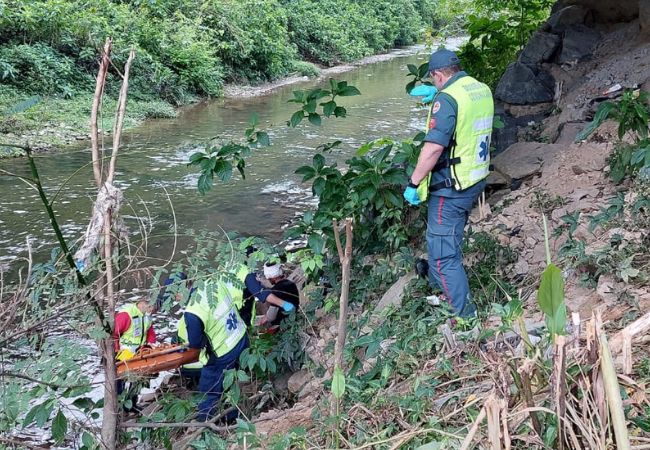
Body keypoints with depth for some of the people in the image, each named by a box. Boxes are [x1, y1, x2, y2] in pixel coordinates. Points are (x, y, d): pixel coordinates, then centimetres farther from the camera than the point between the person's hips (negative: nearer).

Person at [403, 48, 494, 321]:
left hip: (451, 188, -9)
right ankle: (435, 281, 49)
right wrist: (434, 96, 42)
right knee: (449, 238, 28)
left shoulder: (447, 98, -20)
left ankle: (465, 314, 1)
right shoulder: (483, 90, 7)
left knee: (443, 252, -2)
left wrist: (413, 184, -17)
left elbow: (433, 148, -26)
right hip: (476, 180, 9)